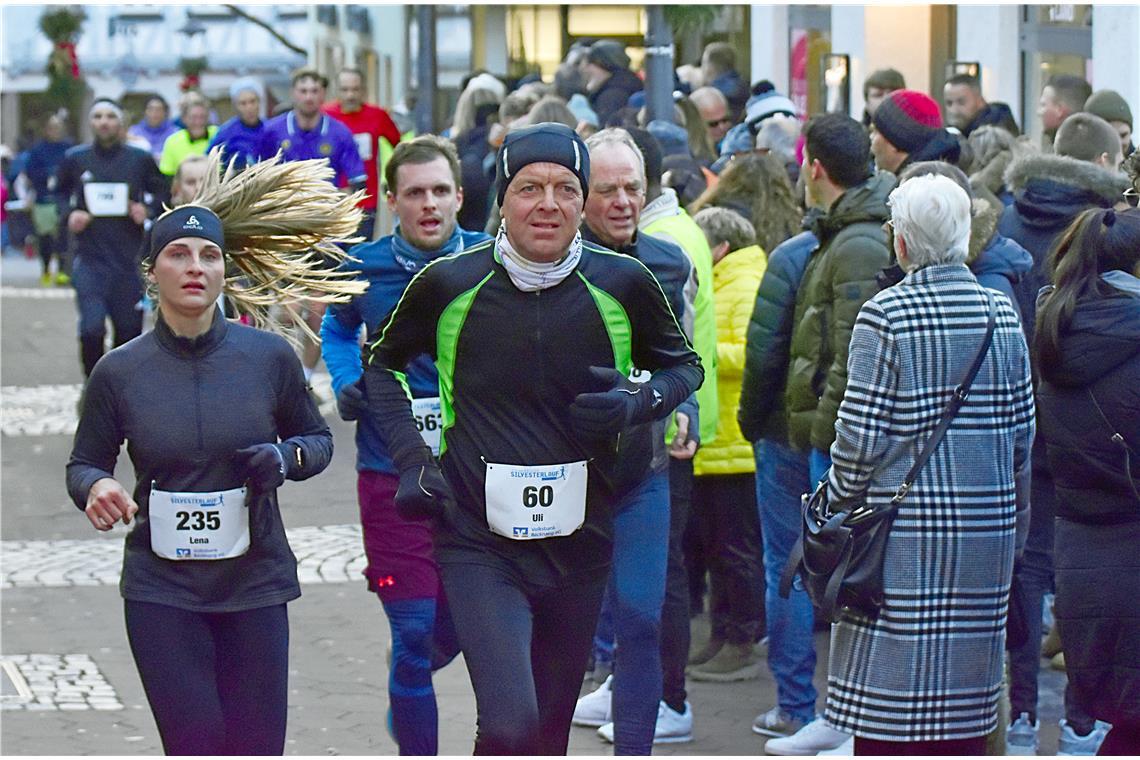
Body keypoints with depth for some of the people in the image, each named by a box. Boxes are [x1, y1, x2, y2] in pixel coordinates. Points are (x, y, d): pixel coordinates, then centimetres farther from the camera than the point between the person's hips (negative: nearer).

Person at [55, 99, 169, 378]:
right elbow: (59, 193, 18)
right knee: (91, 328, -14)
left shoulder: (140, 159, 4)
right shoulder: (74, 159, 5)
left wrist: (147, 211, -8)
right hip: (90, 258, -1)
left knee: (129, 329, 6)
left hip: (129, 258, 1)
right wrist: (69, 214, -1)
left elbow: (162, 195, 12)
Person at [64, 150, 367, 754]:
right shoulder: (120, 373, -2)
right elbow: (84, 462, 8)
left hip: (254, 586, 1)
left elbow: (318, 438, 12)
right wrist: (96, 488, -15)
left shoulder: (268, 359, -2)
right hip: (161, 594, -1)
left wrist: (286, 458, -11)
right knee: (196, 747, -8)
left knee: (255, 750, 2)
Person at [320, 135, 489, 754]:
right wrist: (347, 381, 3)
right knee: (413, 629, -3)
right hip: (392, 472, -1)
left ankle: (406, 699, 41)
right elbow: (338, 329, 20)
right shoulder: (365, 268, -1)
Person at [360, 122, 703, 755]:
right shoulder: (449, 283, -6)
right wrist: (412, 460, 1)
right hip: (479, 545, -3)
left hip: (580, 542, 3)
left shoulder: (622, 284, -3)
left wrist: (637, 403, -7)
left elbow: (683, 365, 14)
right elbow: (381, 362, 13)